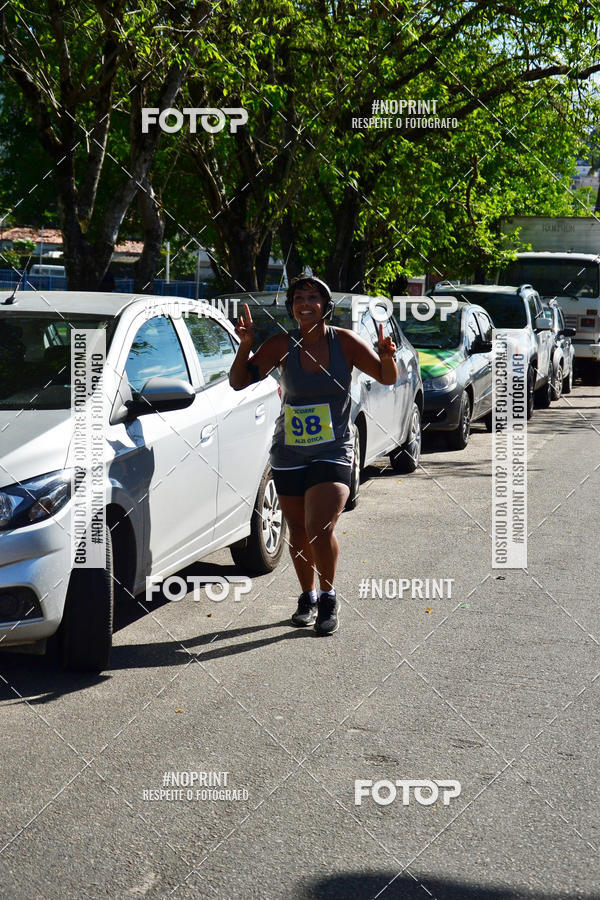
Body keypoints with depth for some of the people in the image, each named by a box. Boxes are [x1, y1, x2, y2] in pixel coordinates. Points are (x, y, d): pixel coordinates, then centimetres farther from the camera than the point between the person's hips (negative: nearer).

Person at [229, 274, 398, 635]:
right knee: (298, 531, 13)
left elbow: (387, 378, 0)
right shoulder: (282, 345, -5)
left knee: (320, 529, -18)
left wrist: (387, 357, -22)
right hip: (289, 453, 3)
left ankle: (329, 599, 4)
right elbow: (239, 382, -6)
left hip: (333, 452, -2)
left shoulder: (344, 342, -6)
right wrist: (245, 345, -21)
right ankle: (307, 596, 35)